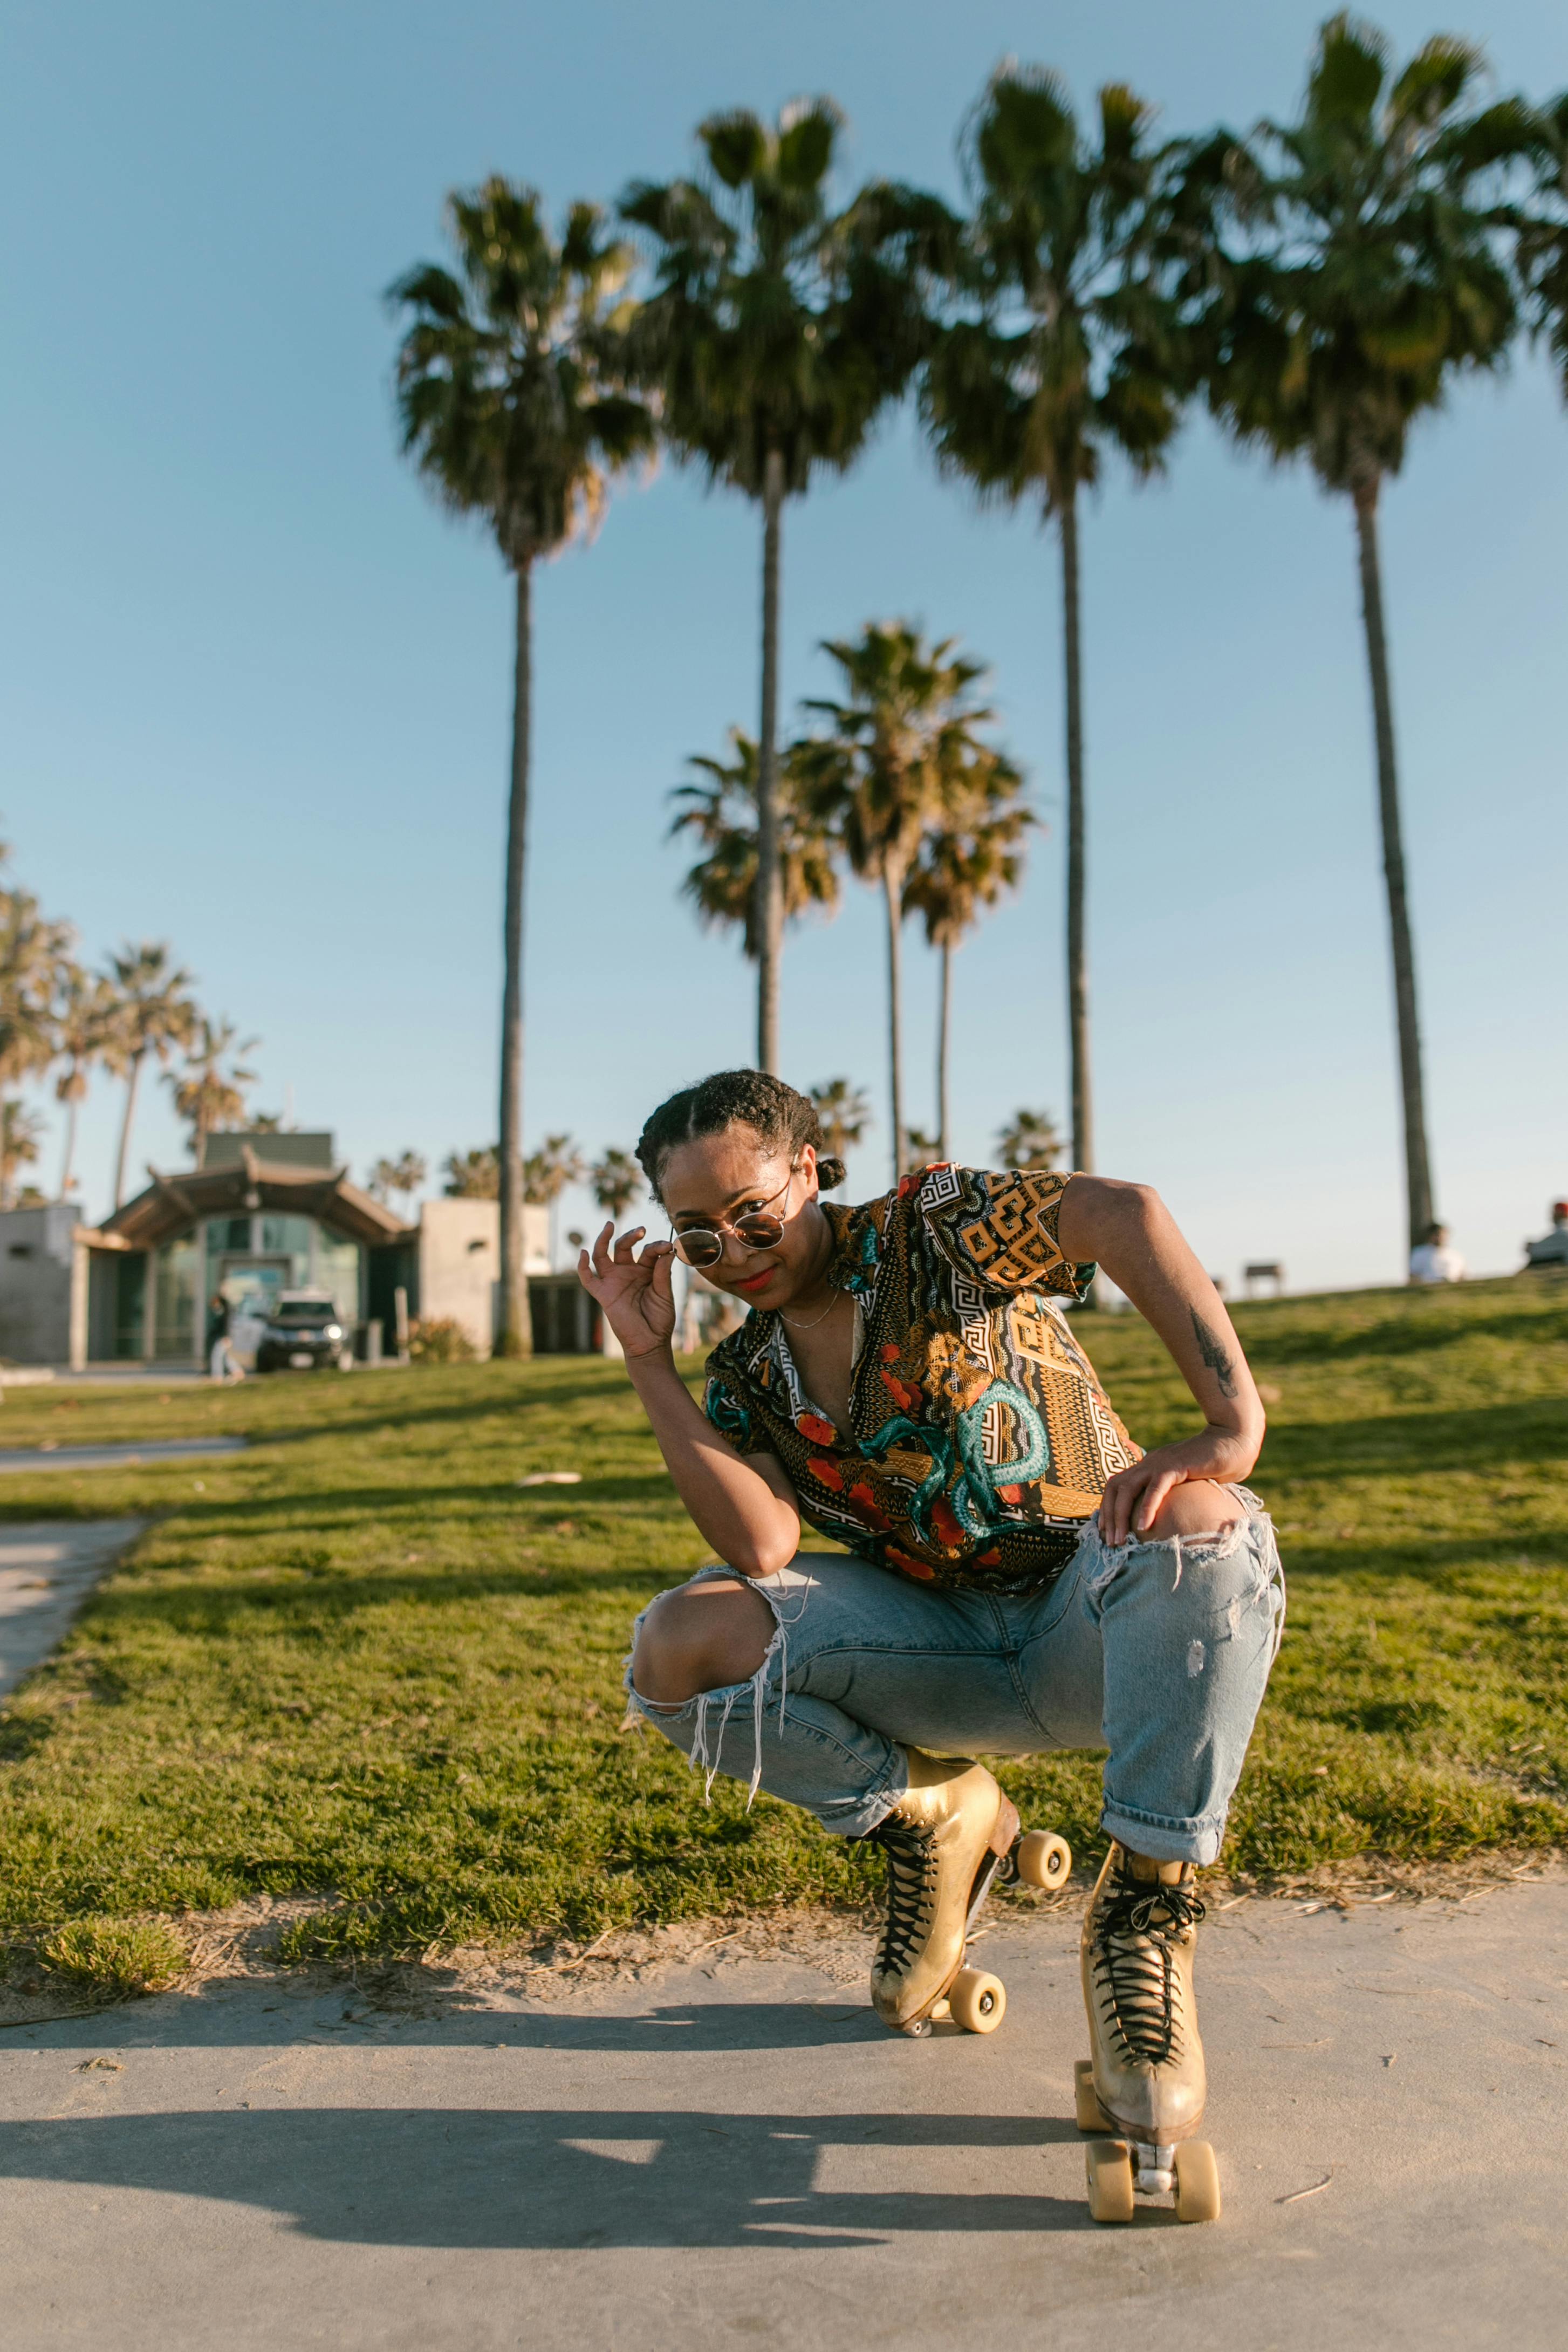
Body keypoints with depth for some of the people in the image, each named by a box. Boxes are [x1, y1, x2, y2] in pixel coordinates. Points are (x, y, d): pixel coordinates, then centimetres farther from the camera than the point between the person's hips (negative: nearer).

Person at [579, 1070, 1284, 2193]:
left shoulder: (932, 1227, -8)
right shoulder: (744, 1377, 5)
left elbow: (1124, 1212, -25)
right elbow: (762, 1546, -14)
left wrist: (1233, 1421, -37)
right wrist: (648, 1360, -14)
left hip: (1094, 1624, -3)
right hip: (946, 1652, 4)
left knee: (1203, 1523, -37)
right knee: (680, 1650, -17)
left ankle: (1145, 1917, -20)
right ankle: (934, 1820, 7)